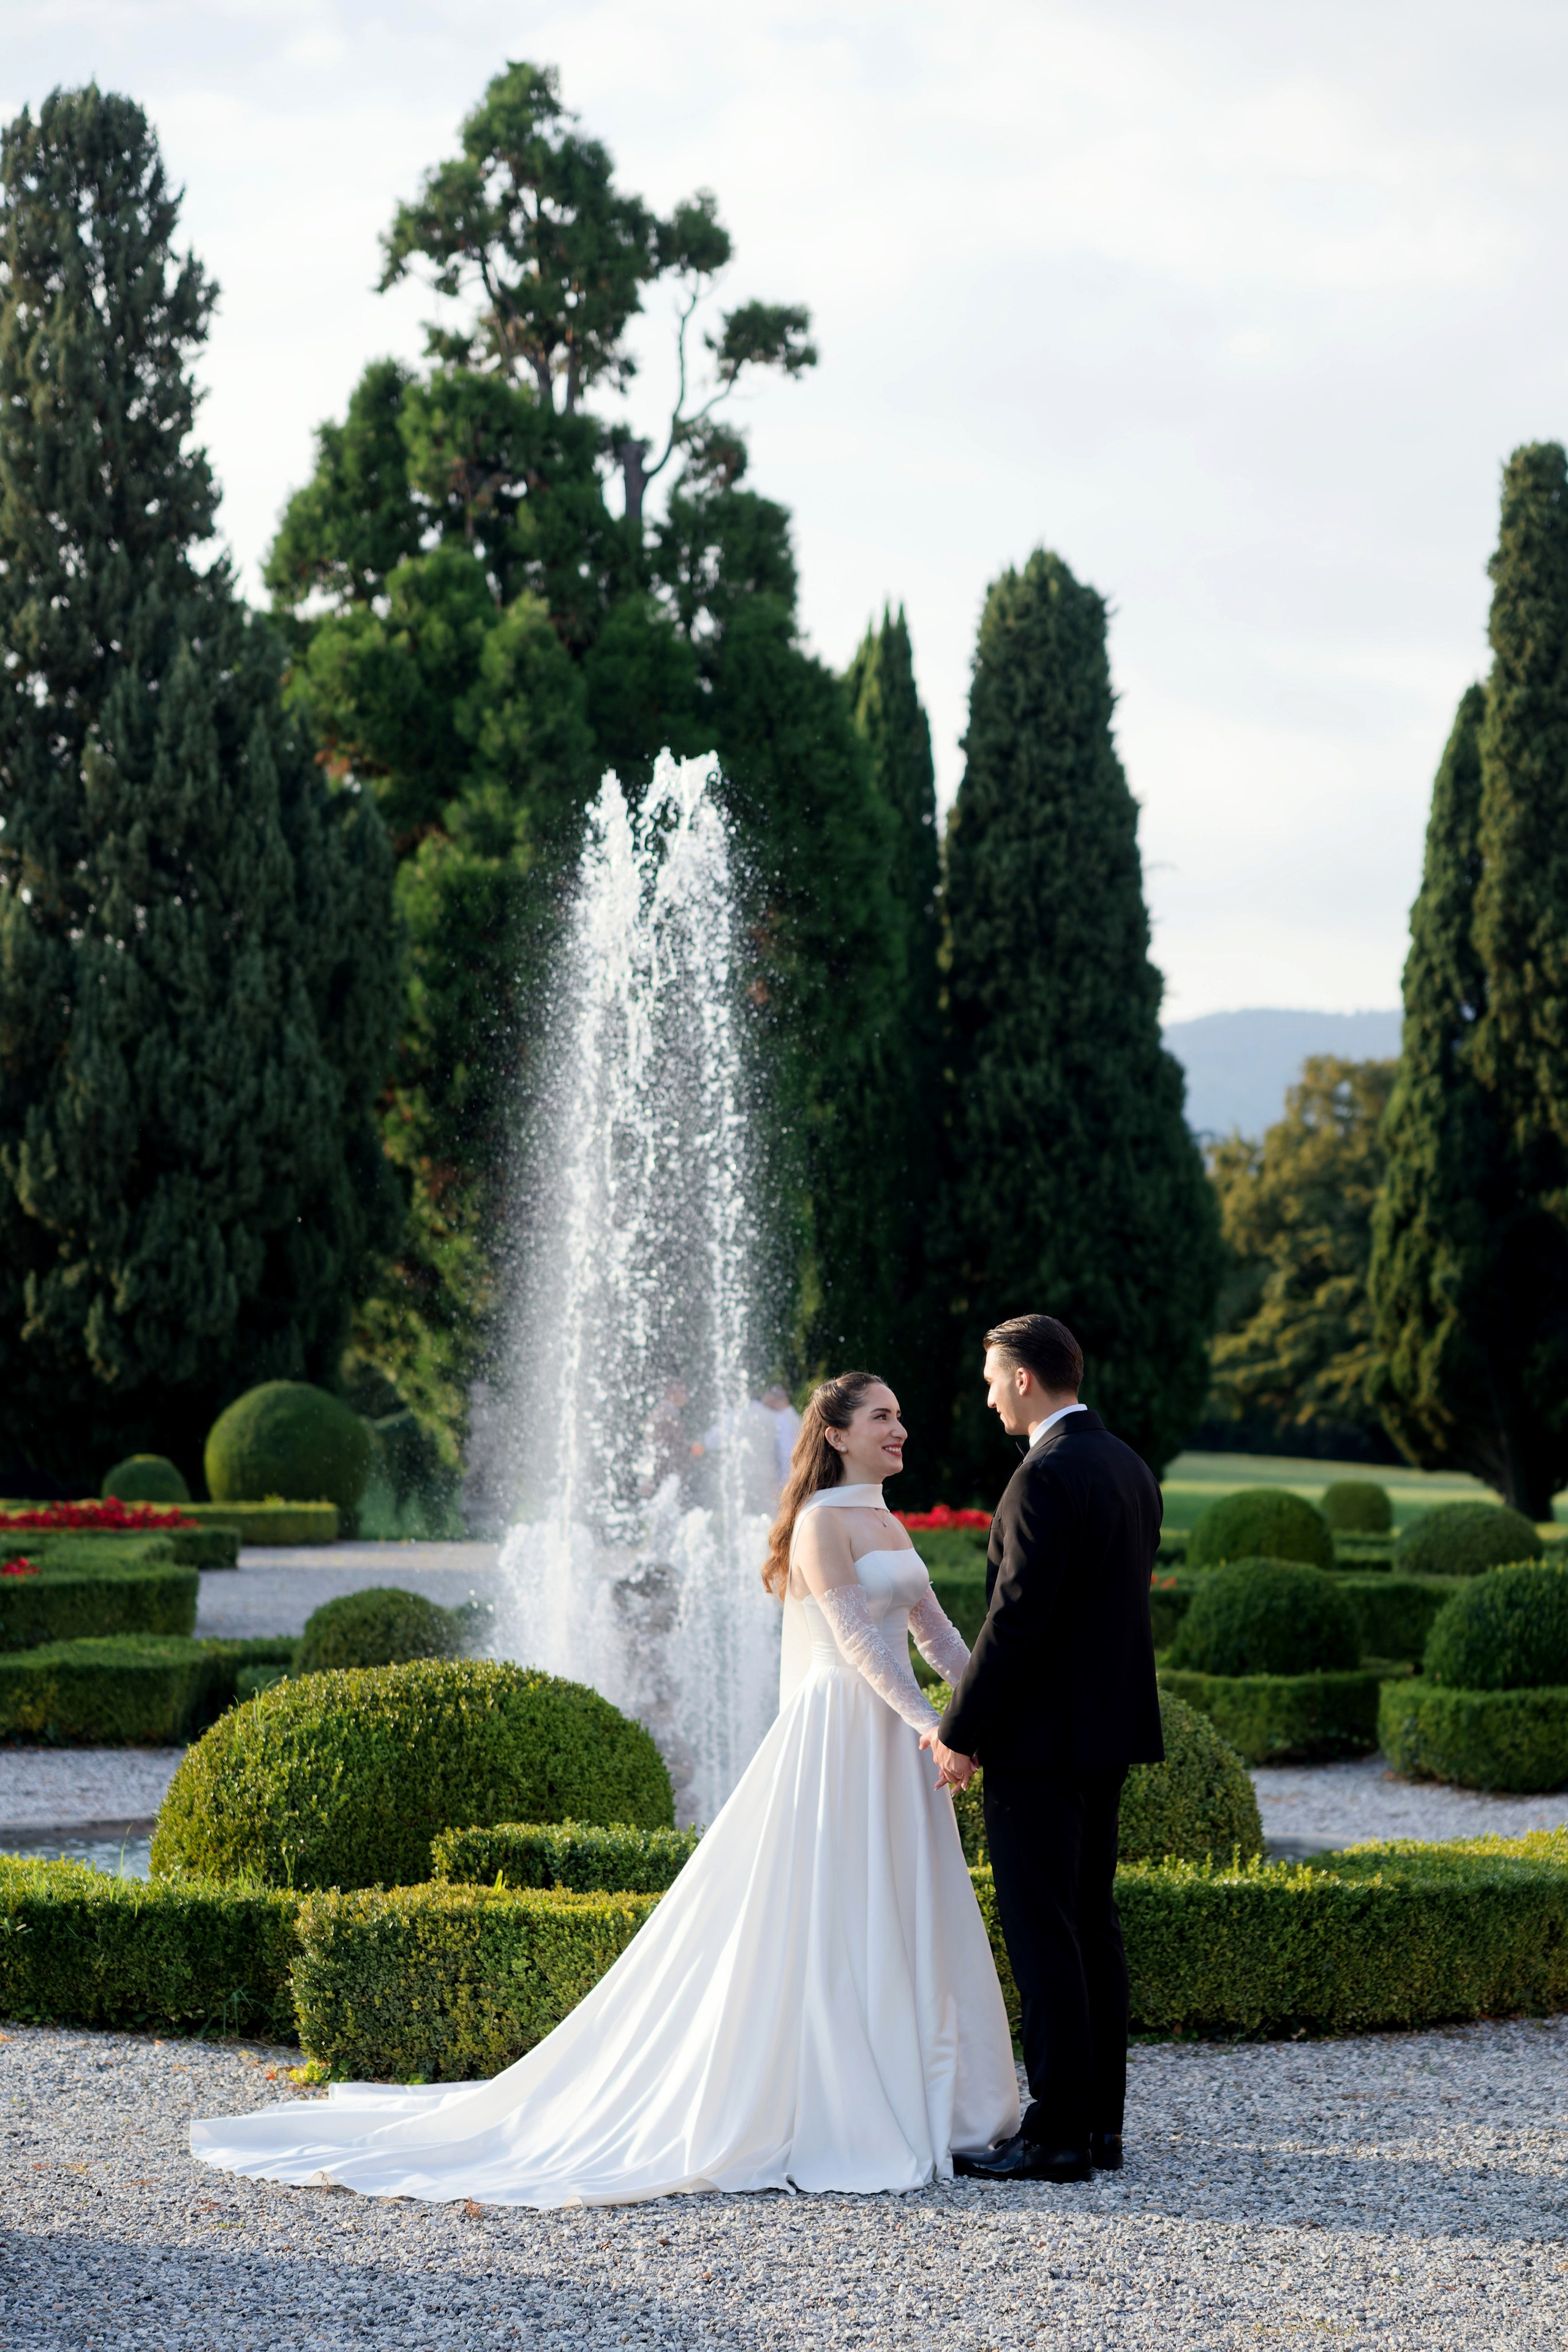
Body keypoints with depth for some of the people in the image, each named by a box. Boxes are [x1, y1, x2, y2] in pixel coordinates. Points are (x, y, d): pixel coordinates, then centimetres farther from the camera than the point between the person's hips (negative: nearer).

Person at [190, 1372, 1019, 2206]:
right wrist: (930, 1724, -25)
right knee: (820, 1927, -6)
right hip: (836, 1736, -8)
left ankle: (910, 2101, 14)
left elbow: (934, 1631, 16)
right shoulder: (822, 1520, -10)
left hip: (891, 1740, 8)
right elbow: (855, 1638, -18)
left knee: (897, 1930, 8)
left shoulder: (888, 1525, 17)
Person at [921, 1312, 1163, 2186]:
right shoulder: (1130, 1466, 12)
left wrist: (959, 1733, -14)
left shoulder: (1047, 1477, -18)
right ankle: (1101, 2122, 17)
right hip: (1109, 1729, 9)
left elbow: (1017, 1617, -21)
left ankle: (1056, 2136, -3)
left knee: (1043, 1934, -5)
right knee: (1093, 1924, 13)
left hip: (1041, 1737, -9)